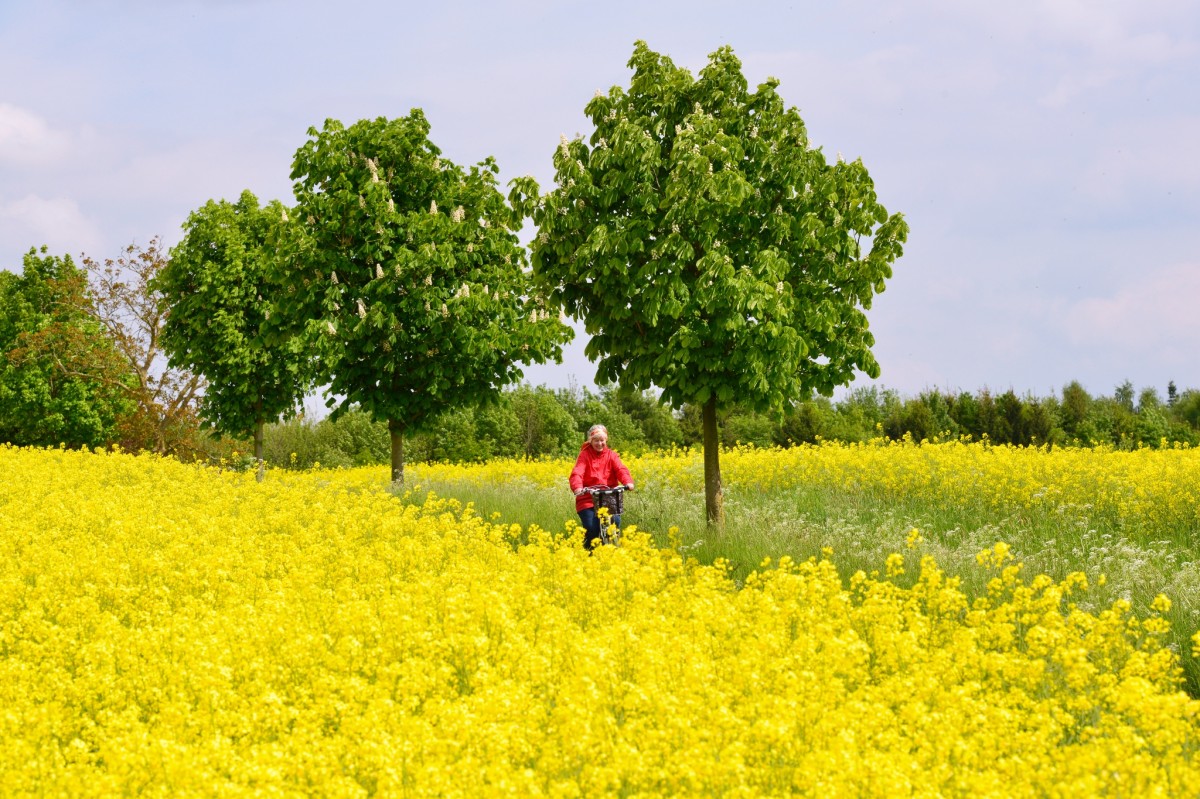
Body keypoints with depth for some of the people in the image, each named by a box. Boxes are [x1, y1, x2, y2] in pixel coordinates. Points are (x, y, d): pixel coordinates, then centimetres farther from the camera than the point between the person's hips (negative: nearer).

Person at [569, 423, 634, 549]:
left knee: (615, 521, -23)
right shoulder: (584, 455, 1)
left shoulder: (611, 455, 8)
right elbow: (577, 473, -15)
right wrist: (577, 487, -37)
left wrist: (628, 482, -32)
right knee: (591, 528, -21)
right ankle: (589, 553, 7)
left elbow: (621, 469, -9)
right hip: (588, 500, -2)